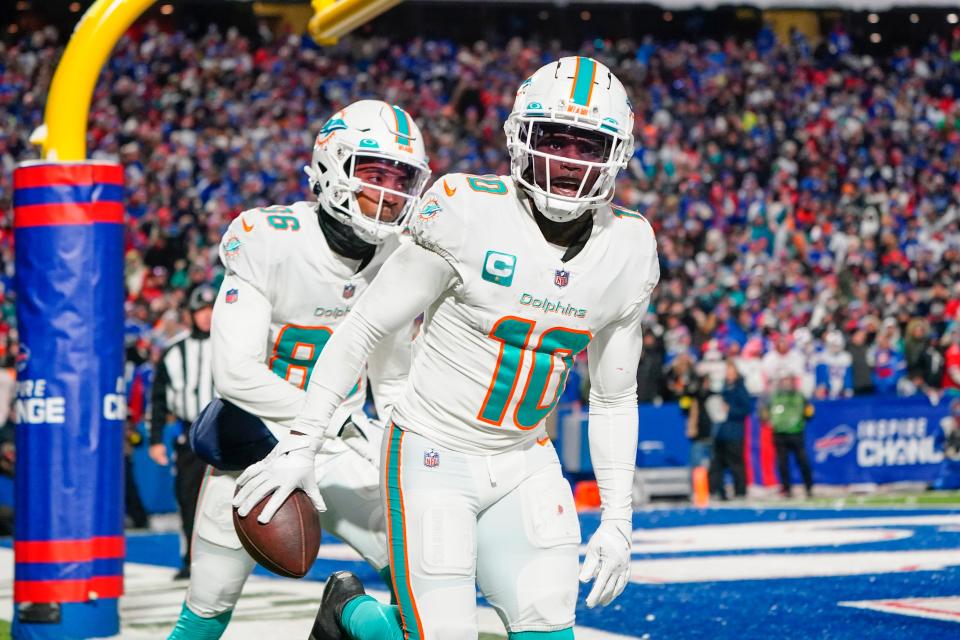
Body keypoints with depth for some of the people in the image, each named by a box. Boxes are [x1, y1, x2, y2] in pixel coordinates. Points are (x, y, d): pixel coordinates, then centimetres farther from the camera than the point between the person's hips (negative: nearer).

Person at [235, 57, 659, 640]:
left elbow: (615, 399, 12)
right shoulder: (470, 214, -16)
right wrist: (303, 443, -7)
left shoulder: (627, 251, 0)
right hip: (435, 457, -5)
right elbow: (364, 329, -7)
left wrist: (618, 519, 10)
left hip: (525, 463, 5)